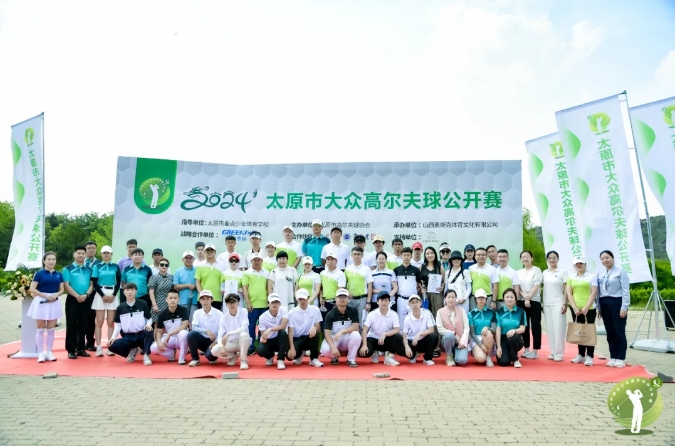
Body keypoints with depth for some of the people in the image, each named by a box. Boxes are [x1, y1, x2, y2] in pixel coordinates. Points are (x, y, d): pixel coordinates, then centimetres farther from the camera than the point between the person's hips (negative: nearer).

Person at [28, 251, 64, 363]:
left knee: (51, 329, 9)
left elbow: (62, 289, 9)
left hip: (54, 303, 4)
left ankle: (49, 352, 17)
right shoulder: (39, 273, -5)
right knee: (40, 329, 3)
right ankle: (41, 353, 8)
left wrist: (55, 295, -12)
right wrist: (45, 296, -17)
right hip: (41, 302, -4)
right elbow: (32, 289, -10)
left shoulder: (59, 274, 7)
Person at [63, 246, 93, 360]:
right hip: (72, 300, -3)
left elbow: (92, 285, 8)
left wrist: (85, 295, -10)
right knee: (71, 325, -2)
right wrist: (77, 296, -17)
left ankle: (81, 349, 16)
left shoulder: (89, 270, 12)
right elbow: (66, 285, -7)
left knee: (83, 325, 8)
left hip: (85, 300, 4)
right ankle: (71, 350, 3)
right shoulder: (67, 269, 1)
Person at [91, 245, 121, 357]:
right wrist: (103, 295, -10)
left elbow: (119, 282, 6)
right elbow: (94, 283, 0)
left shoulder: (116, 266, 9)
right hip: (100, 294, -1)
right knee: (99, 322, -1)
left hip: (113, 295, 1)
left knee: (111, 322, 2)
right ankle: (99, 348, 0)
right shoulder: (97, 266, 6)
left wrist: (113, 295, -8)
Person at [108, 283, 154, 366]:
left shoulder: (143, 304, -1)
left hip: (141, 335, -3)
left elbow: (149, 318, 3)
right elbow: (118, 325, 8)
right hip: (128, 337, 3)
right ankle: (132, 351, 8)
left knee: (149, 332, -36)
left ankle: (146, 355, -17)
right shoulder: (120, 307, 5)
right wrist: (113, 337, -8)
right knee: (112, 346, -22)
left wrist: (148, 324, -20)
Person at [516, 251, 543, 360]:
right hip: (522, 301, 4)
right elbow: (517, 287, 3)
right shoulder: (519, 272, 11)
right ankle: (526, 349, 14)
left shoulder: (536, 270, 0)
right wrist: (525, 298, -11)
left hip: (534, 301, -4)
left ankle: (535, 351, 1)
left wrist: (529, 297, -15)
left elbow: (537, 285, -8)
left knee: (535, 326, -3)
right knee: (524, 326, 7)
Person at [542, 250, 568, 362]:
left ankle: (559, 353, 1)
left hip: (558, 303, -4)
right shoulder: (544, 273, 11)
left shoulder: (563, 272, 0)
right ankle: (553, 352, 12)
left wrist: (565, 304, -10)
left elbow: (566, 290, -3)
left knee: (558, 328, -4)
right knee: (550, 329, 5)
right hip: (547, 304, 4)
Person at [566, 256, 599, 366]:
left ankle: (589, 356, 2)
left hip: (589, 309, -3)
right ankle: (581, 355, 16)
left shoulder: (592, 276, 1)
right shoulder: (570, 278, 10)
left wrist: (586, 308, -13)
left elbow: (594, 293, -6)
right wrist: (575, 308, -7)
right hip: (575, 309, 3)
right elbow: (569, 294, 5)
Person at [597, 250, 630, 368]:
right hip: (604, 304, 5)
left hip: (617, 303, -5)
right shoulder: (600, 274, 10)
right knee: (610, 332, 10)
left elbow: (626, 290, -9)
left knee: (619, 332, 0)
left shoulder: (620, 272, -5)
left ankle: (620, 358, 8)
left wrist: (624, 307, -14)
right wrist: (599, 308, 9)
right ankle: (613, 357, 18)